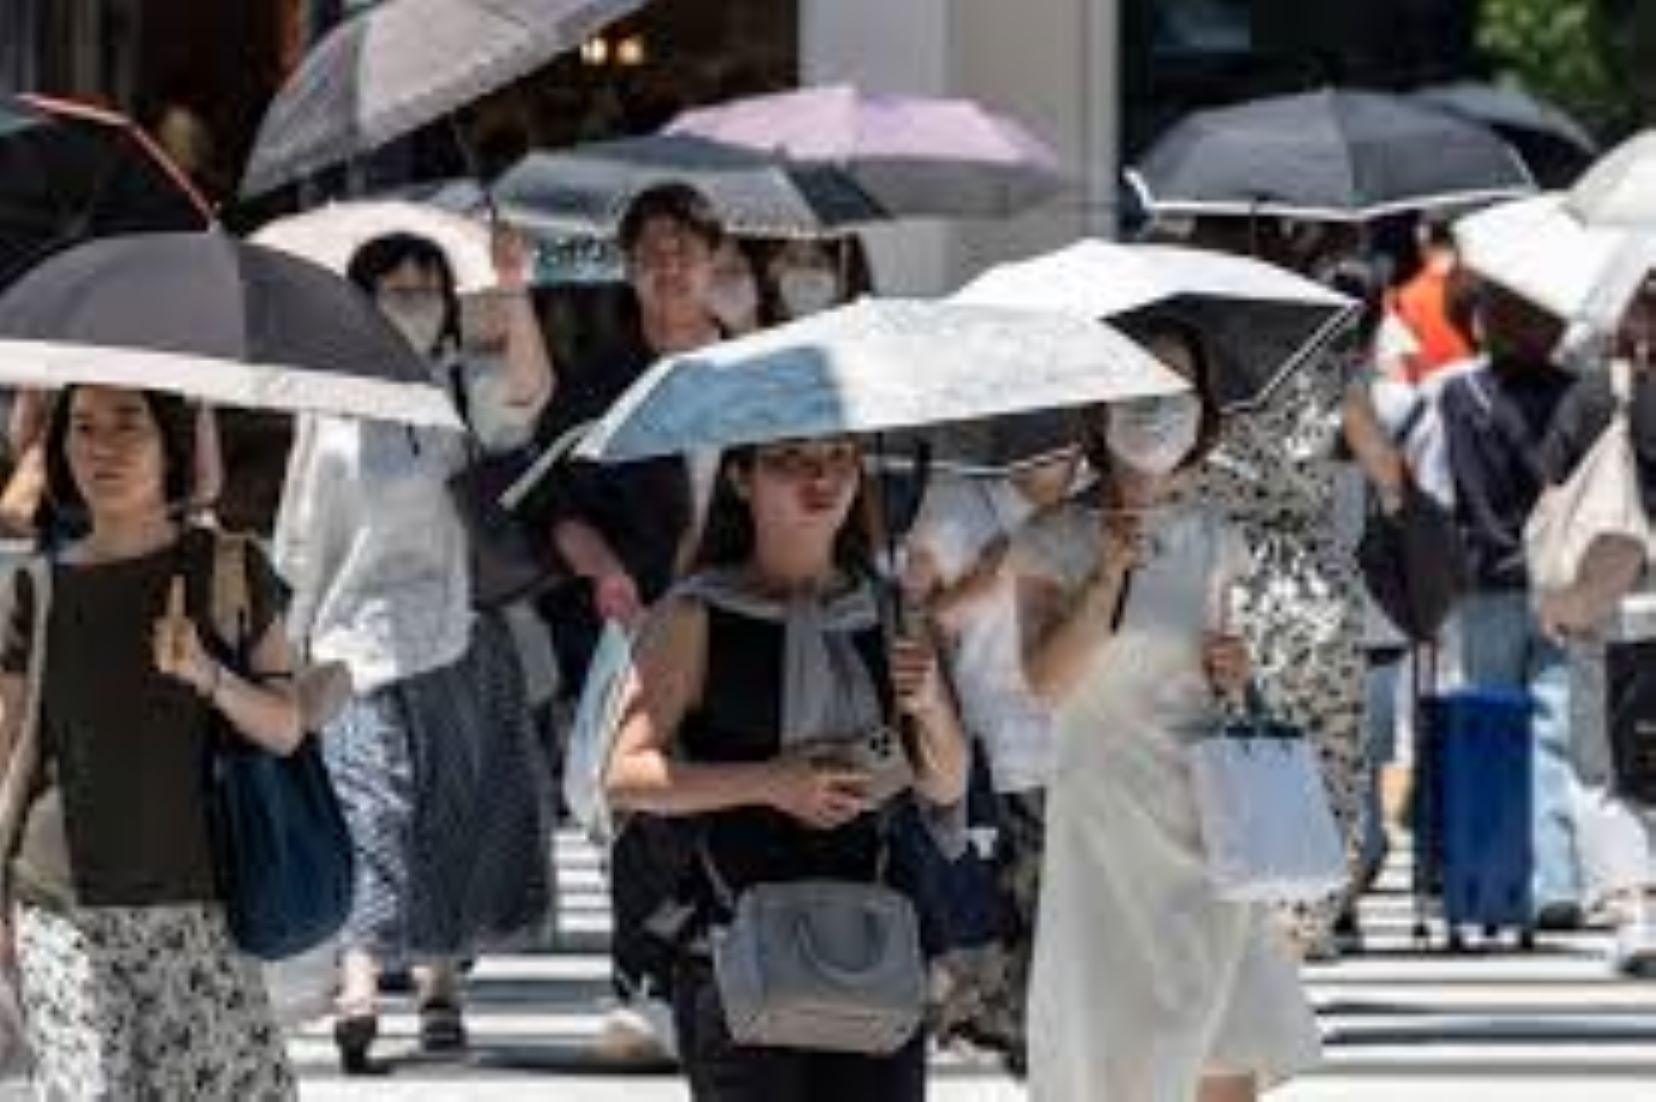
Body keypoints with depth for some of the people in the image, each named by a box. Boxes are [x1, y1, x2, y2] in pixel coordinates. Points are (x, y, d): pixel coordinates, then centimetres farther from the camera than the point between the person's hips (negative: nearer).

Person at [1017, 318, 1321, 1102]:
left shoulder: (1210, 540, 10)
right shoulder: (1056, 544, -3)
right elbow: (1044, 684, -16)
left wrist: (1231, 676, 2)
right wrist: (1107, 574, -23)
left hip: (1207, 829, 4)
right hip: (1109, 826, -4)